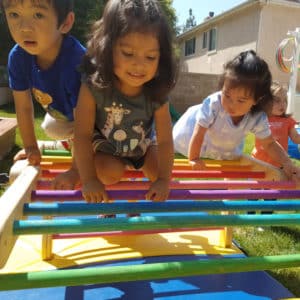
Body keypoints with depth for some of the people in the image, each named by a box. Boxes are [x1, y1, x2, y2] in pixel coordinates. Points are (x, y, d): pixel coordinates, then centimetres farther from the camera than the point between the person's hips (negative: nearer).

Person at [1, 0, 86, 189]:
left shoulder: (77, 61, -43)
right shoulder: (17, 57, -24)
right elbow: (24, 107, -10)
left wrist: (75, 171, -30)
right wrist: (31, 148, -3)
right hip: (63, 112, 6)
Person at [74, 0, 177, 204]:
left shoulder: (157, 94, -28)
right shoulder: (93, 86, -33)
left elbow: (165, 141, -22)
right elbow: (83, 135, -29)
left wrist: (164, 180, -27)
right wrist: (89, 180, -29)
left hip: (143, 146, 3)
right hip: (105, 147, -2)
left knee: (159, 174, -8)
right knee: (111, 174, -26)